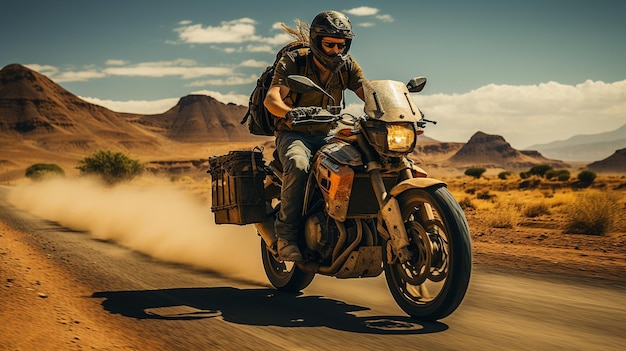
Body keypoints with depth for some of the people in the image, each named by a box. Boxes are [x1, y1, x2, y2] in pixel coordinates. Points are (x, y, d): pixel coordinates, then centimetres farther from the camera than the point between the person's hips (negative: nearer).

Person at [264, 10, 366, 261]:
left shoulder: (347, 66, 4)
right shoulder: (292, 62, -9)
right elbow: (271, 99, -23)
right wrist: (289, 113, -47)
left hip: (328, 136, 4)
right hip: (294, 134, -4)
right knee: (298, 165, -37)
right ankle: (286, 235, -30)